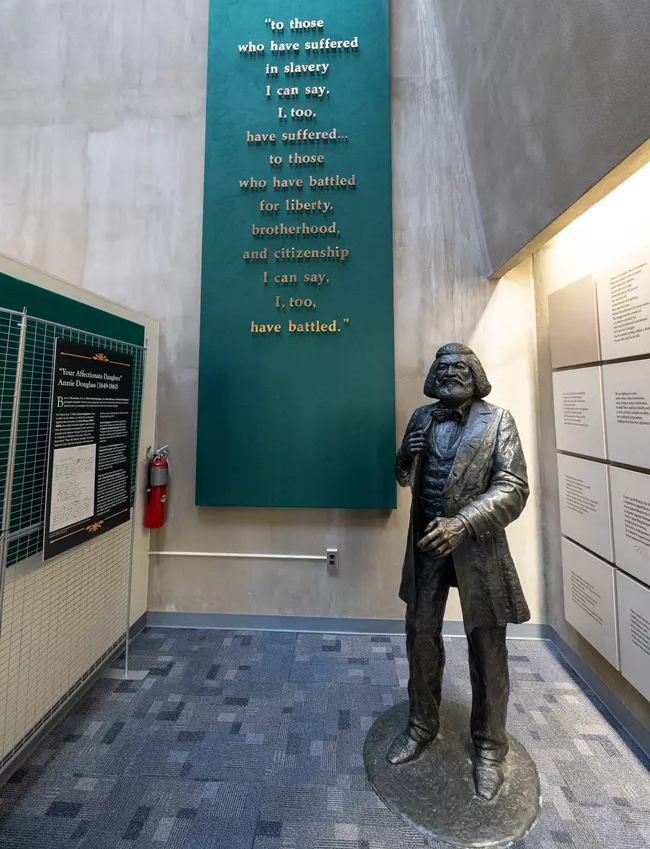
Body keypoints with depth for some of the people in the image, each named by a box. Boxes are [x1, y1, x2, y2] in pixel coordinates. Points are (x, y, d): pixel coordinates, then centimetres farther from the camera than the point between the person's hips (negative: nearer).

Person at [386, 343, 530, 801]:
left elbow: (514, 488, -14)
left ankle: (489, 745, 40)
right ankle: (422, 725, 41)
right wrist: (407, 457, -13)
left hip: (478, 545, -3)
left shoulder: (498, 420, -5)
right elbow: (405, 479, 10)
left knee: (487, 647, 12)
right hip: (427, 540, 3)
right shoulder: (423, 416, 5)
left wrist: (462, 524, -28)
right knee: (421, 635, 16)